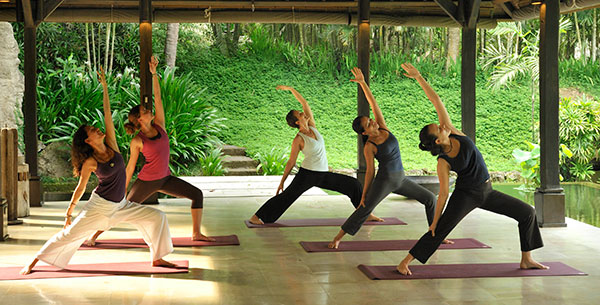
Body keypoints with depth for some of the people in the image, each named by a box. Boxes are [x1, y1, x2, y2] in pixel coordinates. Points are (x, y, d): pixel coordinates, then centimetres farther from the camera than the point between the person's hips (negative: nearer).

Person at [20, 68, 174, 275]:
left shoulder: (111, 145, -3)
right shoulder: (90, 163, -13)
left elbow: (108, 114, -5)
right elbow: (81, 188, -3)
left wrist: (105, 87, -6)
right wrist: (69, 213, 1)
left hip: (120, 205, 5)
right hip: (100, 206, -5)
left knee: (157, 217, -4)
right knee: (69, 233, -4)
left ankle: (157, 258, 4)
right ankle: (34, 262, 7)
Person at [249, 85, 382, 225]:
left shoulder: (312, 126, 5)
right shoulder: (298, 140, -11)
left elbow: (305, 103, 7)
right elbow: (291, 162, -5)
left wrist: (290, 88, 8)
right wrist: (281, 182, -4)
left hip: (323, 175, 6)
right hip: (307, 174, -6)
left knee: (354, 184, 3)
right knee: (286, 196, -13)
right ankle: (256, 217, -7)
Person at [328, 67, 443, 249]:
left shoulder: (382, 127, 1)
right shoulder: (369, 147, -11)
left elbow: (373, 103, -3)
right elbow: (370, 171, -7)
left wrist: (363, 83, -3)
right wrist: (364, 194, -7)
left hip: (400, 180, 6)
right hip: (383, 180, -6)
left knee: (430, 199, 4)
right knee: (364, 209, -12)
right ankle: (337, 238, -4)